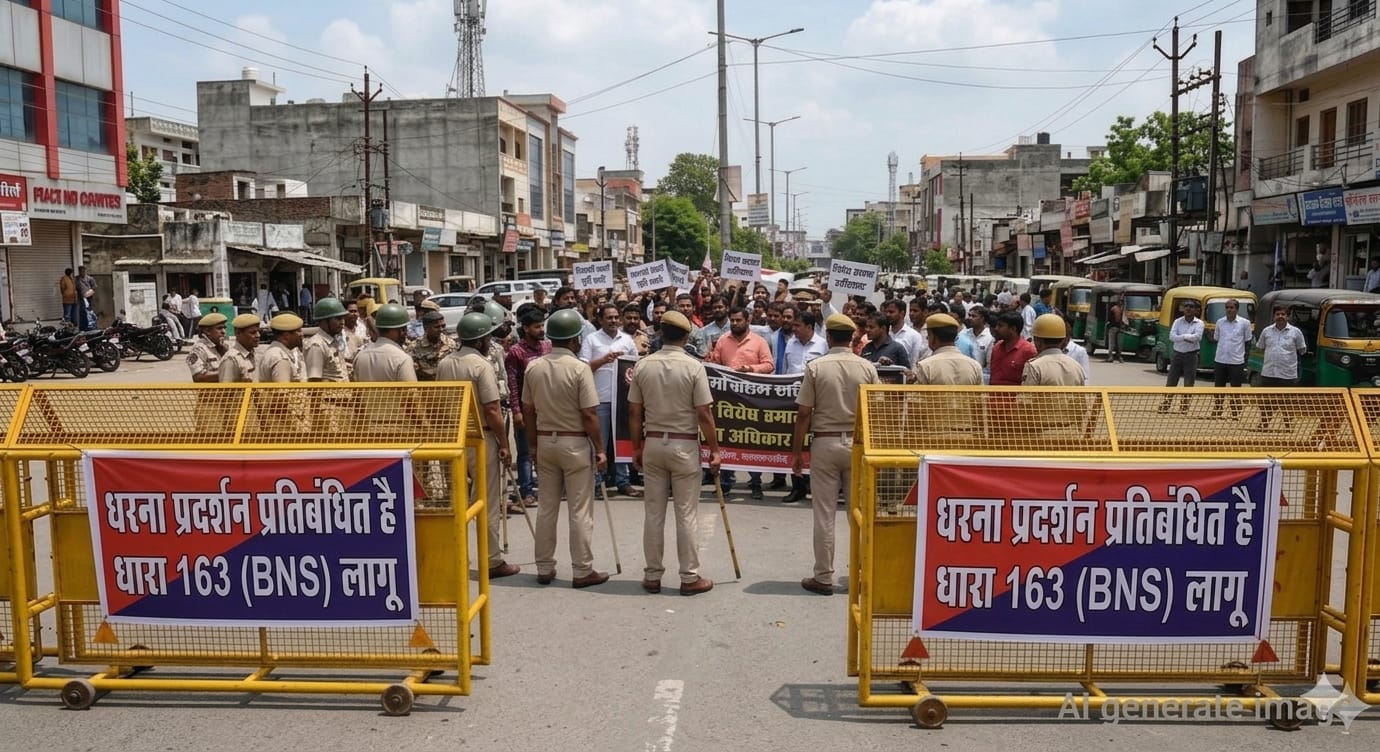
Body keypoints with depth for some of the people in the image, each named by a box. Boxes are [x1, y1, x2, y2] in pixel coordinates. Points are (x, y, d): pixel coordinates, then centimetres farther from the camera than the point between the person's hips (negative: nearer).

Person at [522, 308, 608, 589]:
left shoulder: (533, 366, 1)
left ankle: (544, 568, 19)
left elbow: (528, 410, 6)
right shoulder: (579, 368, -14)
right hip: (575, 443, -5)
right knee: (580, 510, 2)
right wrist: (600, 449, -7)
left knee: (546, 508, 12)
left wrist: (533, 444, 16)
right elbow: (589, 414, -15)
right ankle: (582, 571, 7)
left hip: (545, 442, 5)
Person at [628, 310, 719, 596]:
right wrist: (714, 450, -2)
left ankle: (652, 575, 16)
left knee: (654, 512, 9)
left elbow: (634, 413, 3)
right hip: (684, 445, -3)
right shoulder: (693, 367, -10)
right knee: (686, 513, 3)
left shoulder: (643, 366, -1)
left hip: (653, 444, 3)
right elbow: (704, 415, -11)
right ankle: (689, 577, 9)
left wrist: (637, 448, 13)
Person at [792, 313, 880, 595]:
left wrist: (797, 451, 0)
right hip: (858, 443, 2)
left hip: (824, 443, -2)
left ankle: (824, 577, 8)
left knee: (824, 514, 3)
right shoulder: (867, 368, -1)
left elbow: (804, 414, -8)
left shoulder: (815, 367, -7)